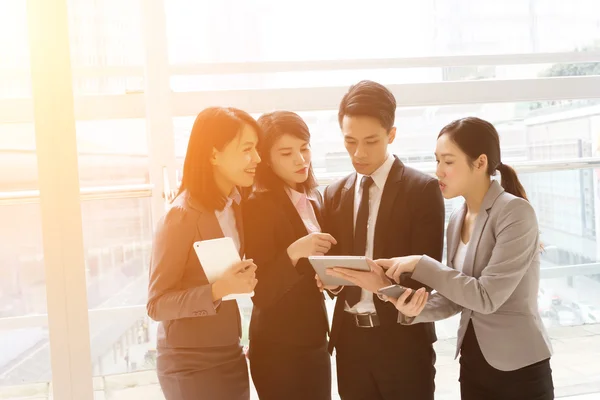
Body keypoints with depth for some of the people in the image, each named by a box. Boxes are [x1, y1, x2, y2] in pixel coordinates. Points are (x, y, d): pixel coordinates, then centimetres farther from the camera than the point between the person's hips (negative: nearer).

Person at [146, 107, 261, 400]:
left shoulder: (236, 206, 1)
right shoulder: (182, 216, -18)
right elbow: (157, 304, -17)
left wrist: (240, 283, -5)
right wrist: (217, 291, -28)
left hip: (230, 358, 6)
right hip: (192, 366, -6)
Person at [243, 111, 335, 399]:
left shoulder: (313, 199, 6)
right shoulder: (258, 206, -14)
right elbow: (262, 292, -17)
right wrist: (292, 253, -31)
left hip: (314, 341, 6)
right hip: (278, 350, -6)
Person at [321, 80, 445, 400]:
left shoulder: (422, 189, -6)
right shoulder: (334, 194, 9)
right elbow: (333, 263, 10)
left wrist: (386, 286, -28)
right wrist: (330, 278, -11)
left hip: (401, 339, -4)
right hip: (350, 339, 4)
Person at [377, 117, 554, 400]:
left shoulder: (515, 212, -17)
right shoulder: (457, 220, 5)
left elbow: (486, 297, -23)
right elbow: (457, 297, 6)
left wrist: (421, 265, -21)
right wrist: (416, 309, -12)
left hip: (518, 370, -7)